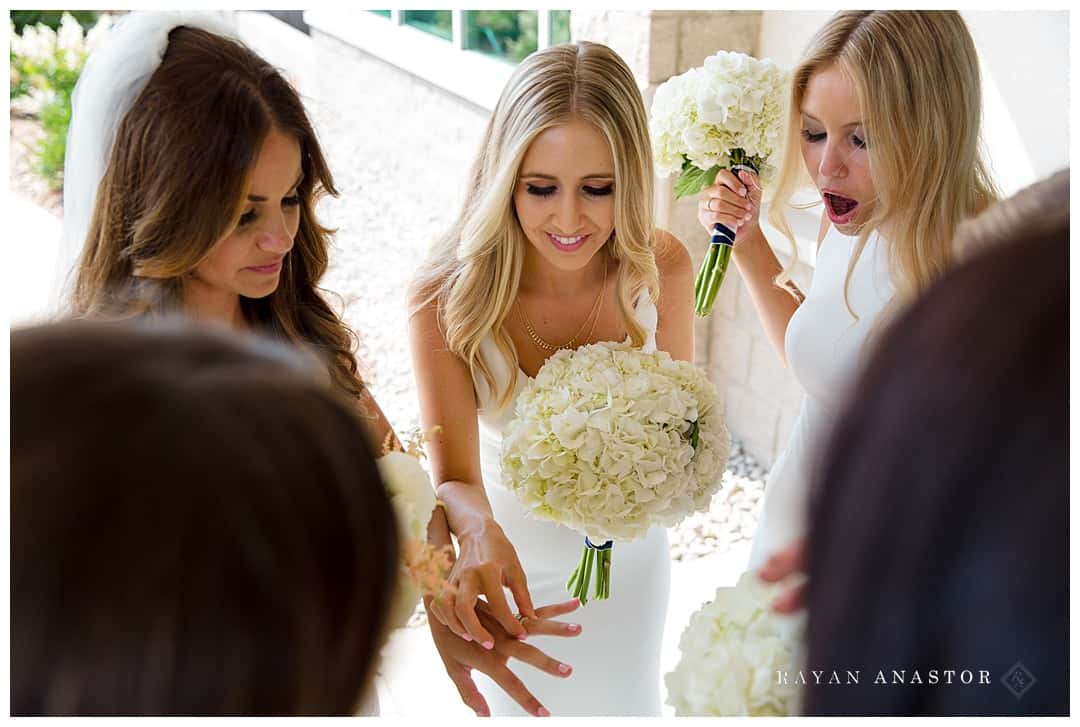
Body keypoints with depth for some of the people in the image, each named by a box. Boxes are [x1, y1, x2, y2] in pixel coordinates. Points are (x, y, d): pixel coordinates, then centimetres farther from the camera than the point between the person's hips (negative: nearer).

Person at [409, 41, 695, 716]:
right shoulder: (448, 295, -28)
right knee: (521, 704, 24)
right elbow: (453, 475, -30)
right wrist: (479, 531, -52)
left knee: (627, 698, 28)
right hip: (508, 562, -2)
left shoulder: (661, 267, -21)